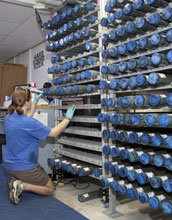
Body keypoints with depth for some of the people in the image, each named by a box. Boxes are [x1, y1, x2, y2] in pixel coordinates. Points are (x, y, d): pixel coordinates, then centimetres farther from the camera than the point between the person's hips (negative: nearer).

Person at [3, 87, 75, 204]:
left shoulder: (9, 117, -2)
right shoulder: (30, 123, -27)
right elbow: (54, 133, -17)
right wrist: (68, 118, -6)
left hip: (8, 164, 8)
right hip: (23, 167, -8)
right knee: (50, 189, 10)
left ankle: (16, 181, 9)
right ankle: (21, 186, -8)